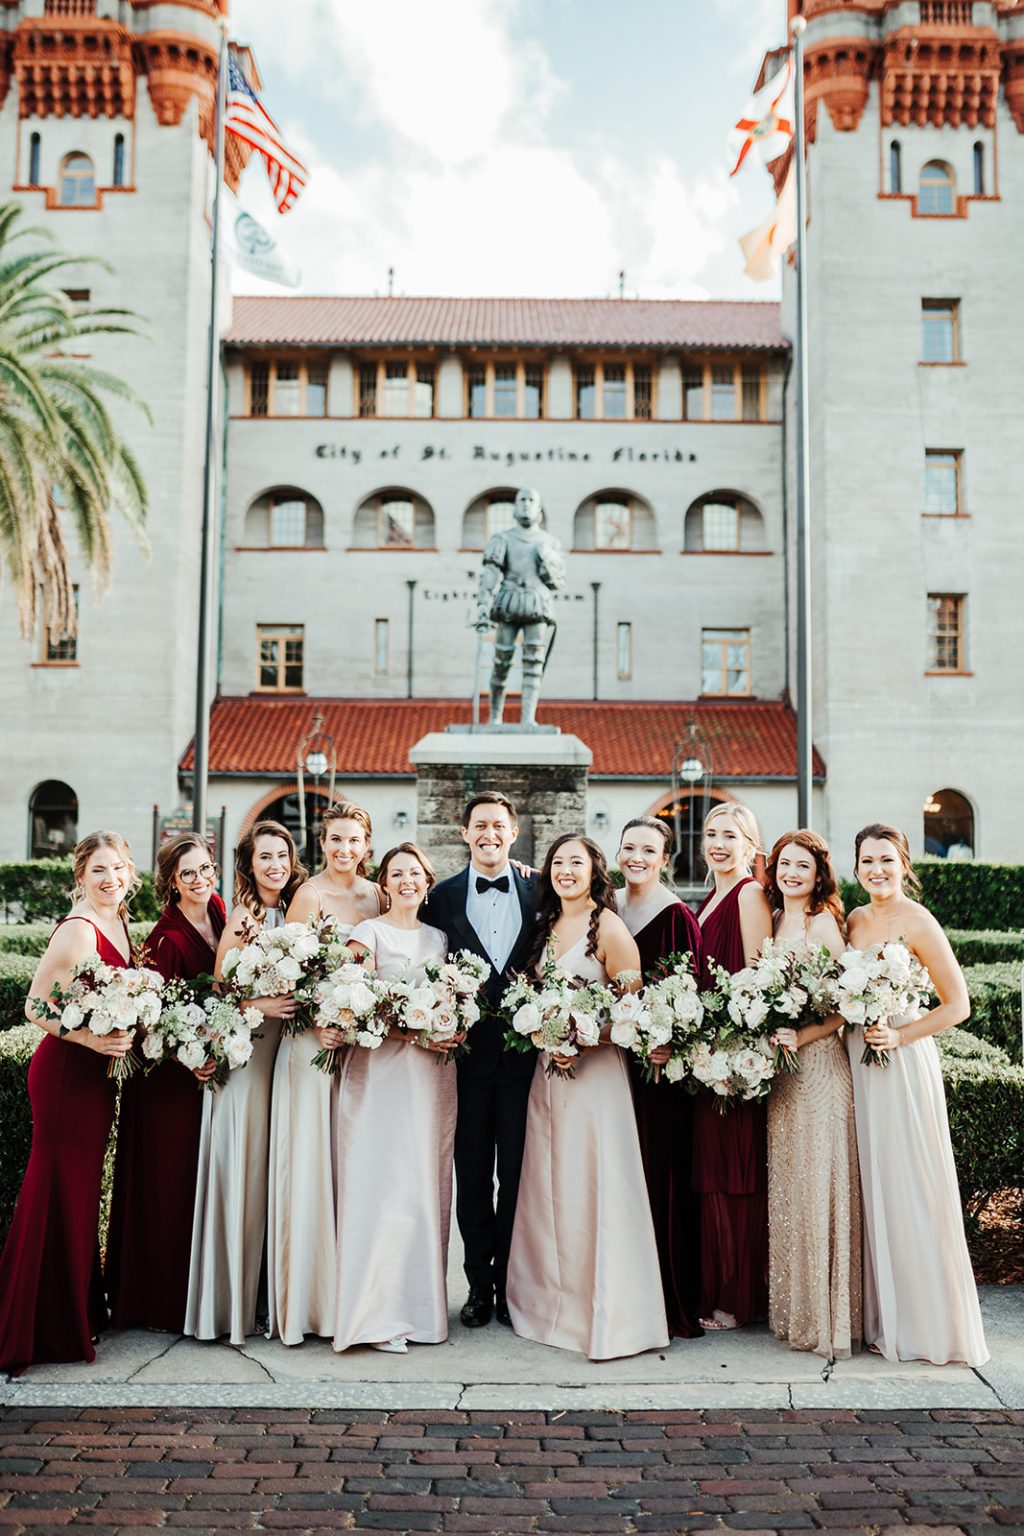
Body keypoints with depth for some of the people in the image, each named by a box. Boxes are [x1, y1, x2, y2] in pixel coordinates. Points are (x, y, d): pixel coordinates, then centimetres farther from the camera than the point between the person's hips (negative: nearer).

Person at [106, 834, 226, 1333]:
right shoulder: (167, 938, -21)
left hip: (209, 1061, 7)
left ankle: (197, 1292, 27)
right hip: (168, 1073, -7)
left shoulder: (217, 908, 2)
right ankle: (162, 1299, 15)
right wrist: (188, 1059, -28)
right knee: (167, 1181, 2)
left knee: (201, 1175, 14)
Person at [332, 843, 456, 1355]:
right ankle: (378, 1314, -4)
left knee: (427, 1184, 6)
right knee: (383, 1182, -8)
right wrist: (410, 1032, -19)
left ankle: (420, 1302, 14)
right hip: (380, 1070, -5)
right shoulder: (368, 933, 0)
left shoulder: (439, 937, 15)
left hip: (432, 1073, 5)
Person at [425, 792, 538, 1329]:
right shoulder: (444, 896, 5)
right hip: (468, 1047, 0)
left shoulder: (540, 890, 4)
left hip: (525, 1046, 0)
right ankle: (479, 1284, 20)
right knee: (472, 1173, 8)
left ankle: (511, 1285, 19)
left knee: (517, 1171, 7)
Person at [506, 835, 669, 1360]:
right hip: (547, 1071, 6)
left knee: (592, 1190, -3)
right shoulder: (546, 926, 11)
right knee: (548, 1189, 9)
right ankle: (553, 1303, 21)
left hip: (595, 1069, -6)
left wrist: (581, 1042, -17)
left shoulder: (608, 927, -8)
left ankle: (605, 1316, 8)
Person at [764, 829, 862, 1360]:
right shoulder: (773, 920, 11)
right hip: (778, 1063, 7)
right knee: (785, 1184, 12)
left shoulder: (823, 924, -9)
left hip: (818, 1062, -7)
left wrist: (801, 1037, -22)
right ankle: (791, 1308, 23)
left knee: (816, 1183, -3)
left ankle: (825, 1316, 8)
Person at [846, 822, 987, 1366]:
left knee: (910, 1190, 0)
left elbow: (957, 1004, -10)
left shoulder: (917, 922, -10)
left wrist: (900, 1035, -16)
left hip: (903, 1063, -6)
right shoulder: (855, 921, 9)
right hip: (858, 1062, 6)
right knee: (873, 1189, 10)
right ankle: (884, 1318, 22)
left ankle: (929, 1324, 12)